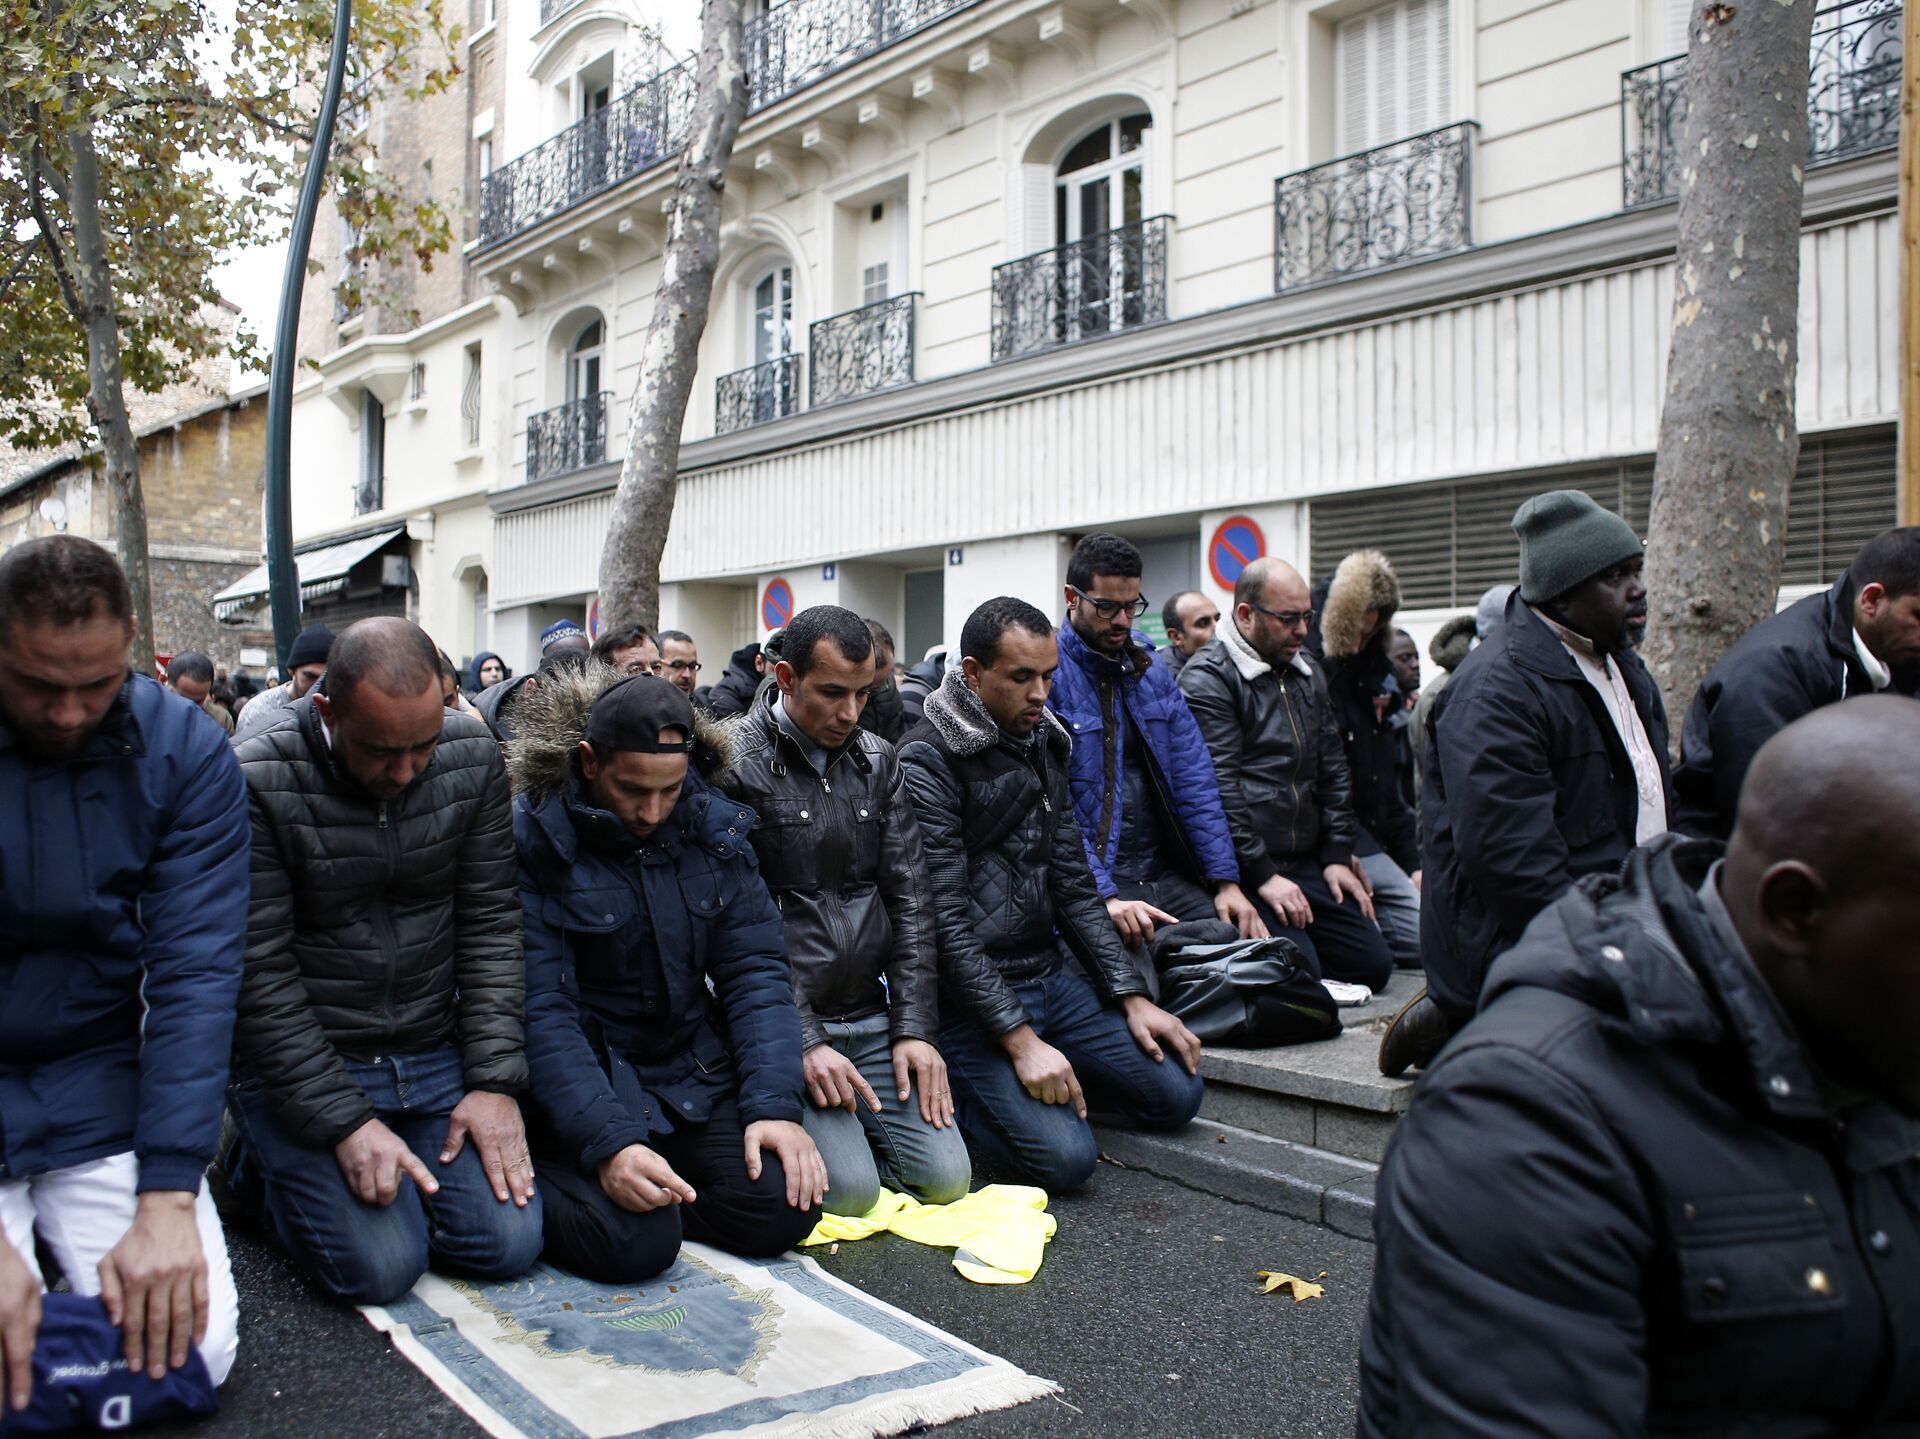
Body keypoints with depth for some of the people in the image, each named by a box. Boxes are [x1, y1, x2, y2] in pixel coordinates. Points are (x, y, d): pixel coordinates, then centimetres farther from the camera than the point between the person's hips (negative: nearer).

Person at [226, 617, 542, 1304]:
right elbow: (258, 975, -16)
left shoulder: (472, 757, -5)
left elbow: (491, 928, -2)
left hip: (436, 1058, 4)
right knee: (380, 1265, -14)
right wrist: (343, 1122, -19)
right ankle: (261, 1161, 14)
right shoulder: (259, 783, -17)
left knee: (508, 1241, -8)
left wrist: (494, 1080, -9)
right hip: (301, 1066, -3)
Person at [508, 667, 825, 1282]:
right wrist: (607, 1142, -29)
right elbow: (539, 1008, -18)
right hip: (582, 1078, -4)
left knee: (784, 1209, -15)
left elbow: (755, 970, -2)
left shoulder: (714, 826, -1)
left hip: (696, 1073, 5)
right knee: (634, 1242, -26)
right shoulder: (532, 838, -14)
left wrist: (774, 1105, -15)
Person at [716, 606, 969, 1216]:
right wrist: (803, 1043, -17)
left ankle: (852, 1125, 21)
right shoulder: (732, 764, -10)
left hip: (874, 1019, 5)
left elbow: (909, 900, 8)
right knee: (851, 1189, -19)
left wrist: (914, 1028, 0)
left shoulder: (877, 761, 9)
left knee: (945, 1178, -5)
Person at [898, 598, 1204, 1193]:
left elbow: (1074, 888, 13)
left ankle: (1033, 1094, 13)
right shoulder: (928, 762, -14)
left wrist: (1132, 997, 4)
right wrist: (1020, 1039, -23)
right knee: (1064, 1156, -20)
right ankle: (953, 1096, 5)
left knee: (1176, 1093, 0)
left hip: (1052, 975, 8)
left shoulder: (1042, 745, 11)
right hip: (970, 1002, -8)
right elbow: (945, 921, -19)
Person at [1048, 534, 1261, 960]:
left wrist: (1226, 880, 0)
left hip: (1169, 875, 6)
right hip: (1093, 885, -6)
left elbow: (1194, 778, 9)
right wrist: (1105, 897, -21)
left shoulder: (1152, 670, 12)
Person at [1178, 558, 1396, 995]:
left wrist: (1337, 856, 10)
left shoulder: (1307, 673, 16)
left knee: (1373, 966, 3)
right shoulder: (1207, 678, -10)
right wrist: (1262, 875, -18)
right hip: (1246, 870, -8)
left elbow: (1333, 769, 19)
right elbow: (1219, 789, -17)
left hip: (1307, 864, 8)